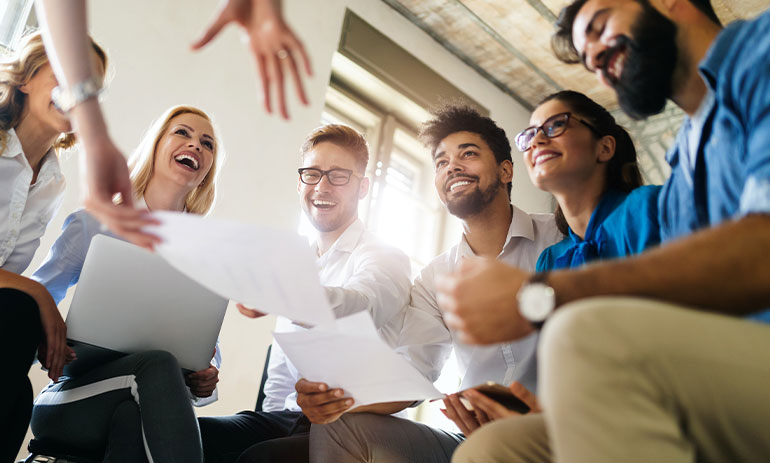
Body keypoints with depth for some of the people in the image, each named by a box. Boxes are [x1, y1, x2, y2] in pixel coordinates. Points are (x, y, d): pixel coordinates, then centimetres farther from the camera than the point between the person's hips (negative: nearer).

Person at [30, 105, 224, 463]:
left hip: (137, 410, 1)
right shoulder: (92, 224, 5)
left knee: (130, 416, -36)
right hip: (69, 401, -1)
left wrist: (205, 381, -13)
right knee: (158, 363, -33)